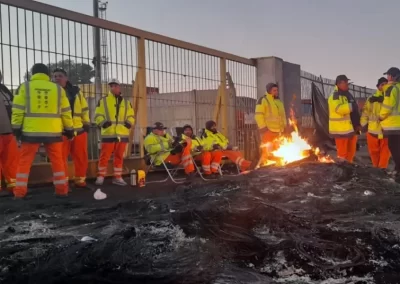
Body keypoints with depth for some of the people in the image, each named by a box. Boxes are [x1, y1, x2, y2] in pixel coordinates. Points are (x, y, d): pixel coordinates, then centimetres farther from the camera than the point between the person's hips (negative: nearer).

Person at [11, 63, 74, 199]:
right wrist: (69, 129, 16)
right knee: (57, 161, 13)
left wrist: (16, 127, 5)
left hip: (31, 131, -1)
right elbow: (66, 112, 9)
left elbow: (18, 110, -2)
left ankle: (20, 192, 7)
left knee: (24, 162, 8)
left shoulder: (25, 87, 2)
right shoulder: (58, 89, 7)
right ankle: (61, 190, 13)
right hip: (53, 131, 1)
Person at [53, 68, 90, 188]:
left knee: (81, 158, 7)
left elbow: (84, 109, 16)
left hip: (79, 130, 3)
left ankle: (80, 180, 20)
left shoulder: (76, 91, 11)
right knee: (61, 158, -1)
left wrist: (86, 123, 10)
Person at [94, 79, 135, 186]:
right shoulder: (103, 101, 5)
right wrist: (103, 122, -16)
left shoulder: (126, 102, 14)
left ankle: (117, 177, 16)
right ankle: (100, 176, 8)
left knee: (119, 156, 8)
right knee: (104, 156, -3)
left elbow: (131, 116, 17)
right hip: (108, 134, -3)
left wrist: (129, 123, -3)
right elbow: (98, 115, 3)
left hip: (122, 134, 3)